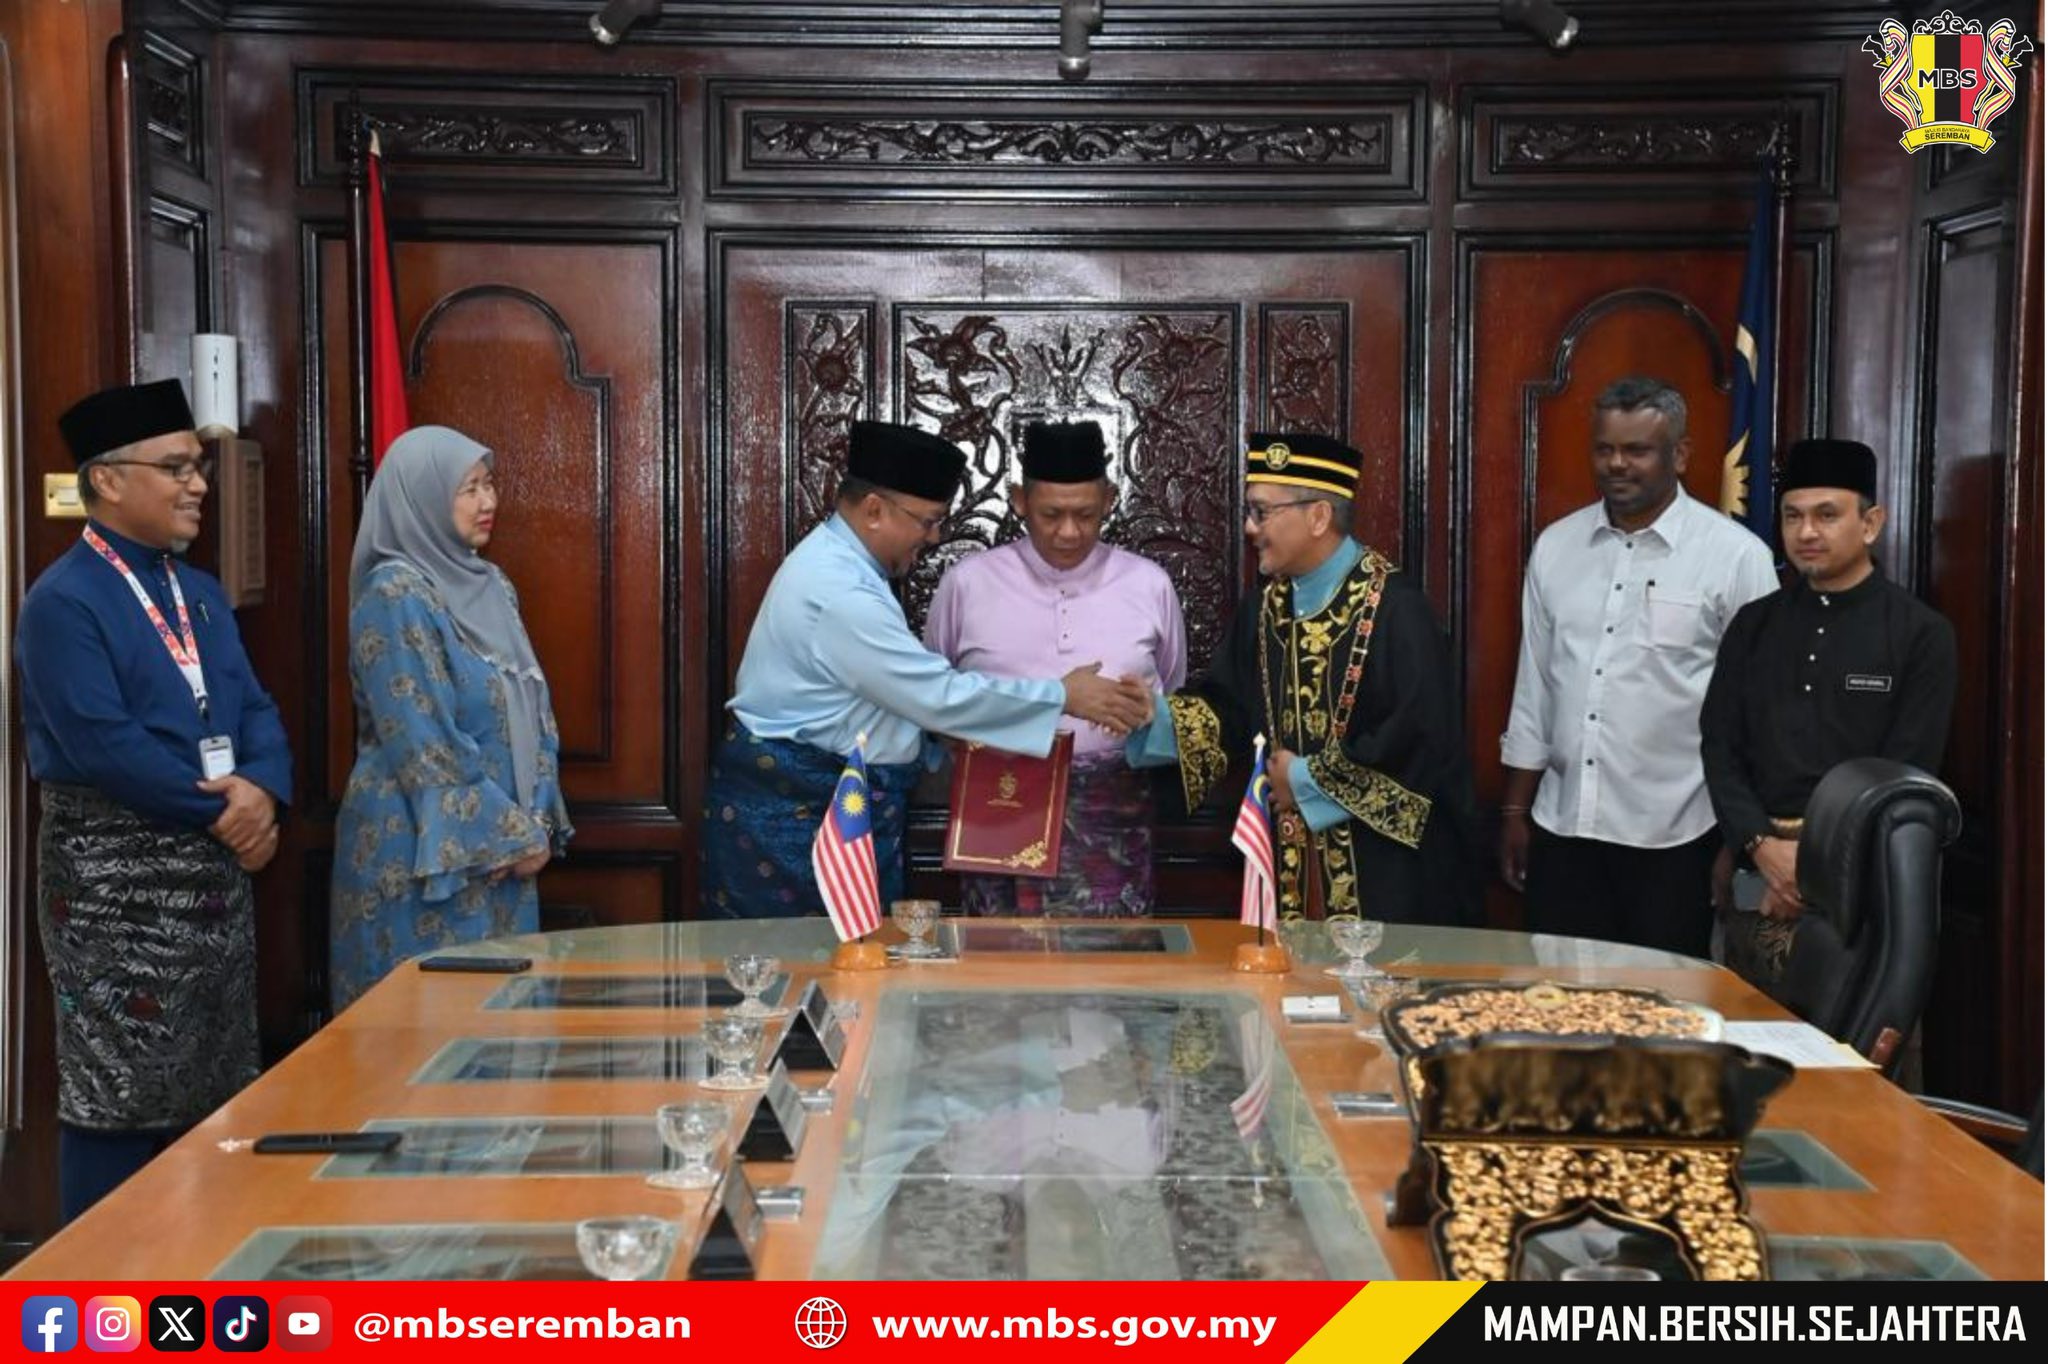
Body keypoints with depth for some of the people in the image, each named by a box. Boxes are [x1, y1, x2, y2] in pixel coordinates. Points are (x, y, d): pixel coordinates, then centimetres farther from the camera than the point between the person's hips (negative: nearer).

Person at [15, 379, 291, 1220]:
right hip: (118, 880, -8)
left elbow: (254, 709, 10)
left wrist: (261, 790, -11)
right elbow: (102, 743, -20)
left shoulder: (201, 595, 13)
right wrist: (218, 810, -16)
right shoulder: (63, 602, -12)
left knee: (213, 1086, 14)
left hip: (217, 867, 8)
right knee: (121, 1096, -3)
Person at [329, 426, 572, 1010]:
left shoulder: (490, 586, 11)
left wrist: (538, 821, 0)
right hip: (424, 848, -7)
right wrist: (512, 834, -13)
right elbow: (423, 743, -17)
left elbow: (533, 706, 12)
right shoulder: (395, 594, -12)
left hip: (505, 849, 7)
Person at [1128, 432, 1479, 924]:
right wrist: (1153, 712, -8)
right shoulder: (1265, 608, 8)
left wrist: (1308, 779, -12)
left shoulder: (1393, 607, -14)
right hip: (1287, 853, 6)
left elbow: (1418, 735, -19)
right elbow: (1230, 707, 12)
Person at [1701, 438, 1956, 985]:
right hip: (1756, 878, 3)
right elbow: (1719, 747, 5)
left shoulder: (1921, 633, 0)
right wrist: (1763, 846, -10)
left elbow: (1907, 774, -6)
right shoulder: (1753, 624, 11)